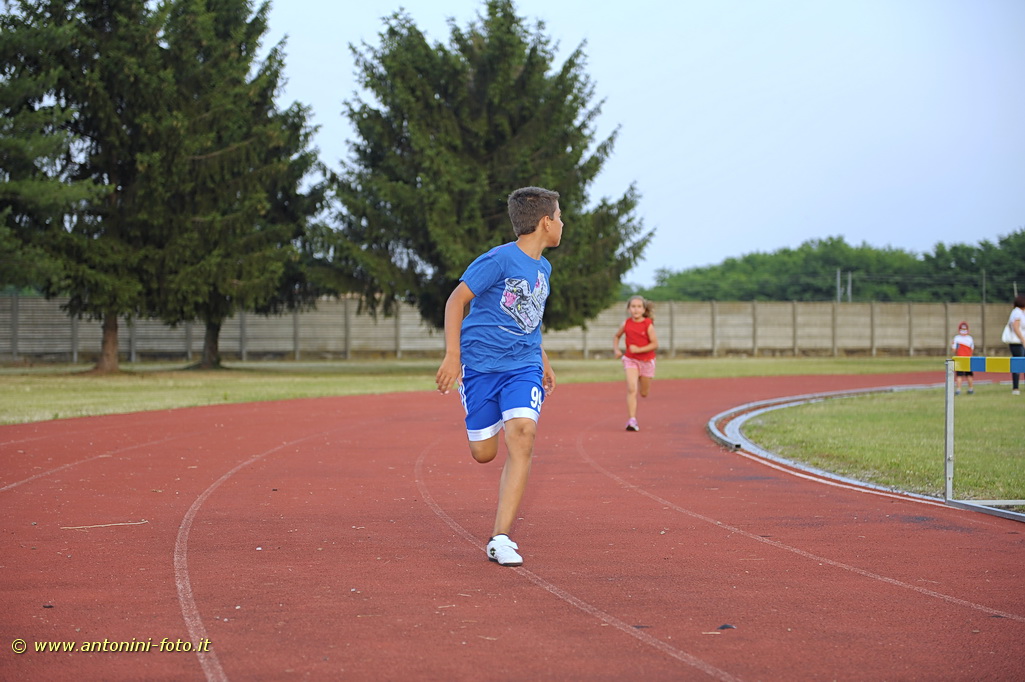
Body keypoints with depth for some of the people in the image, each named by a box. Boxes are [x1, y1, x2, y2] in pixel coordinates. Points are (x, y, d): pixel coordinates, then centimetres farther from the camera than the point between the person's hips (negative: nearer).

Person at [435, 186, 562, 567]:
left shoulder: (543, 268, 11)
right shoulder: (499, 260, -12)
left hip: (524, 366, 4)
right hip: (481, 364, -4)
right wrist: (452, 356, -17)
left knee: (521, 437, -18)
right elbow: (457, 299, -11)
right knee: (484, 453, -1)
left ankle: (501, 539, -18)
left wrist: (542, 360, 27)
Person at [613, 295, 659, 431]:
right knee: (631, 389, -18)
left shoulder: (648, 325, -13)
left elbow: (655, 344, -14)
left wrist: (639, 349, -23)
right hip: (630, 359, 1)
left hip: (646, 360, -1)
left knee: (644, 393, 13)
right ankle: (632, 420, -21)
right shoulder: (626, 324, -5)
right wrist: (616, 350, -3)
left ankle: (642, 381, 51)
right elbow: (616, 336, 13)